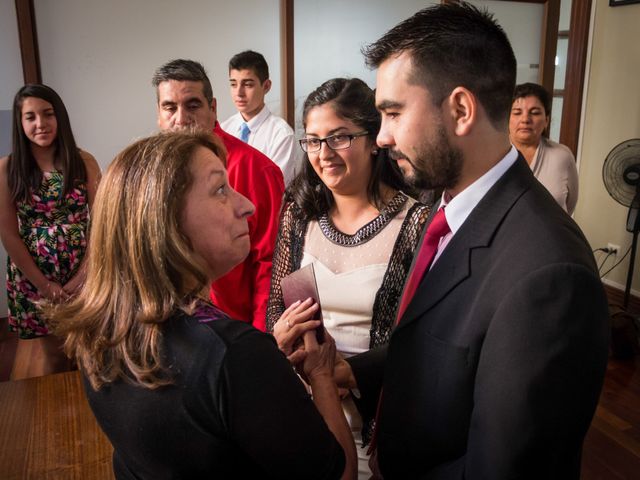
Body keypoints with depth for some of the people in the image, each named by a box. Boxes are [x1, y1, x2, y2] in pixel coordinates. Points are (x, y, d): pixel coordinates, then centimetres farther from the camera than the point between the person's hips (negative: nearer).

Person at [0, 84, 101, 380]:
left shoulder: (84, 162, -1)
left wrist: (82, 276, -10)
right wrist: (43, 284, -8)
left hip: (82, 273, 1)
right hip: (31, 276, 0)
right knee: (49, 355, 5)